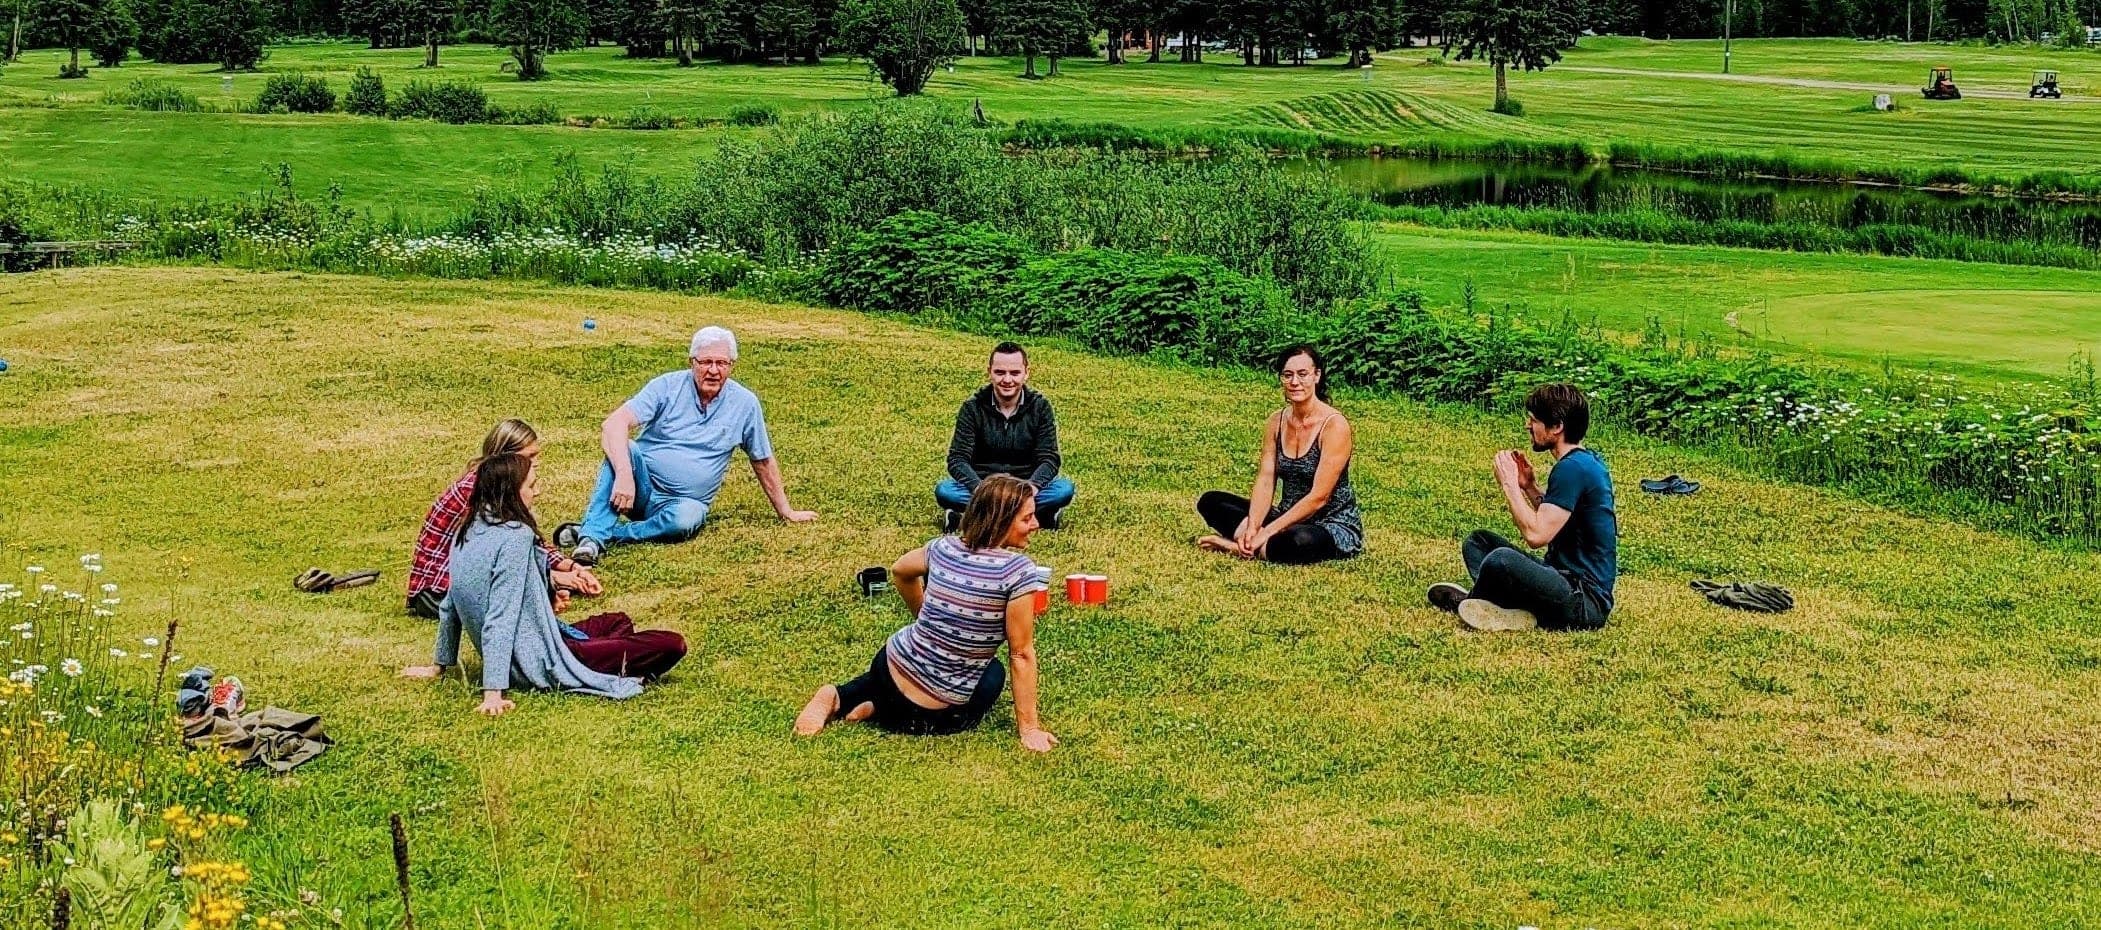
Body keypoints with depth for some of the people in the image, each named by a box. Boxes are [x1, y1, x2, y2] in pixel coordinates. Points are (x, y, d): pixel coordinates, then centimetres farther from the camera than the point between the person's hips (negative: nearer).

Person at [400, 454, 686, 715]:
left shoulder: (466, 532, 4)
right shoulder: (516, 537, -21)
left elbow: (449, 605, 14)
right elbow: (500, 618, -27)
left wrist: (439, 665, 25)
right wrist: (493, 692, -28)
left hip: (513, 659, 10)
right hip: (540, 664, -10)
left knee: (620, 622, 28)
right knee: (672, 645, -14)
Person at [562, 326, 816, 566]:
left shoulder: (745, 404, 1)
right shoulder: (666, 386, -5)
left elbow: (763, 461, 14)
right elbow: (614, 424, -18)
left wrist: (786, 512, 19)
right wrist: (624, 476, -33)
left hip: (684, 502, 1)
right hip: (641, 487, 0)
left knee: (686, 519, -36)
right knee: (623, 449, -32)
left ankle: (598, 534, -30)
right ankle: (592, 538, -43)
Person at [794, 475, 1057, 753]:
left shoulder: (943, 547, -1)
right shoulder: (1019, 572, -20)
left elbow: (900, 571, 20)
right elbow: (1021, 654, -17)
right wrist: (1029, 728, -10)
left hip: (893, 665, 6)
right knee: (993, 673, 28)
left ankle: (838, 698, 13)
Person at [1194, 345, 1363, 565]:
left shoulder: (1334, 425, -17)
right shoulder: (1277, 421, 3)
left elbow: (1318, 498, -22)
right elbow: (1265, 481, -3)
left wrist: (1266, 532, -24)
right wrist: (1253, 527, -22)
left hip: (1334, 525, -7)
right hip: (1289, 517, 7)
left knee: (1299, 541, -42)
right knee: (1210, 502, -4)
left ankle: (1240, 547, -18)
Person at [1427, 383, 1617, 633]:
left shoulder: (1572, 469, -19)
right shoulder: (1585, 461, 12)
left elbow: (1536, 535, -23)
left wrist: (1509, 484, -12)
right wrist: (1529, 486, 8)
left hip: (1587, 601, -11)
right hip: (1570, 577, 11)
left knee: (1501, 559, -33)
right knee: (1477, 542, 17)